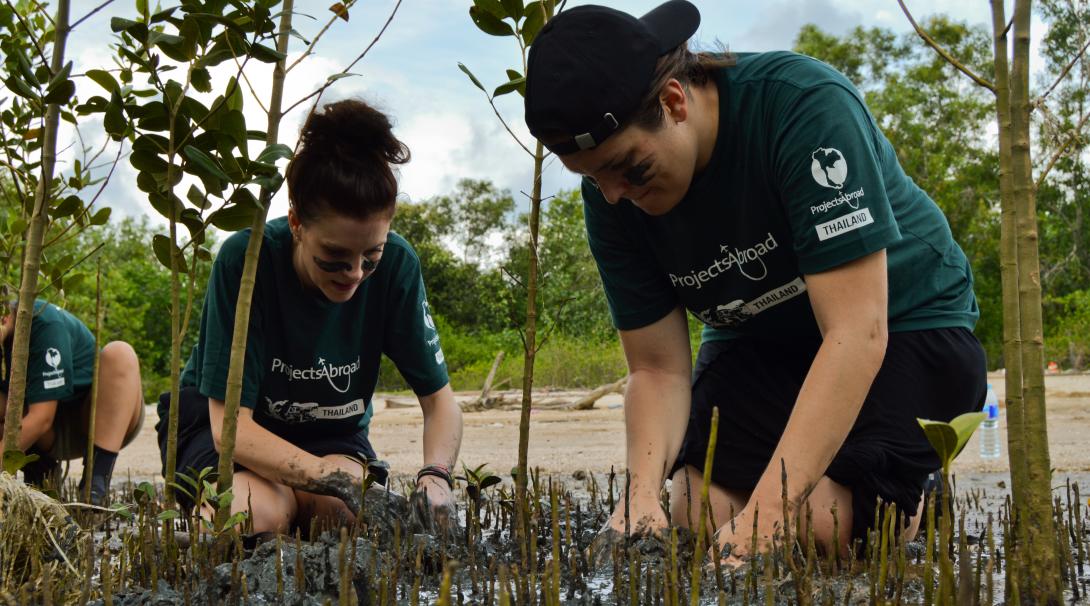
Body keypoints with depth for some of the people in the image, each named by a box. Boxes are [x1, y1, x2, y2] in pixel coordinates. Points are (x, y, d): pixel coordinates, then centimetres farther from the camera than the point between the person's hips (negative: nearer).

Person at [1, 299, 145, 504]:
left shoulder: (45, 325, -26)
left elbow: (41, 418, -30)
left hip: (103, 420, -5)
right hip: (55, 435, 5)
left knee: (119, 353, -32)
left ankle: (97, 479, -35)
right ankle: (42, 470, 2)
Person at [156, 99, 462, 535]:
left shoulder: (395, 265, -19)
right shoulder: (245, 259, -28)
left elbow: (439, 399, -11)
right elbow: (229, 425, -28)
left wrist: (434, 477, -33)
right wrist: (334, 479, -42)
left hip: (329, 432, 2)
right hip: (223, 423, -2)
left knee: (342, 516, -30)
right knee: (263, 514, -34)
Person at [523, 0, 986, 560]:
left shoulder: (806, 108, -31)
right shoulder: (609, 194, -15)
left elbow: (858, 334, -36)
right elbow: (658, 369, -10)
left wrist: (765, 514, -43)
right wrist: (642, 496, -31)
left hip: (902, 324, -4)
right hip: (760, 341, 5)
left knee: (820, 521, -25)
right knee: (697, 513, -17)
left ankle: (906, 505, 7)